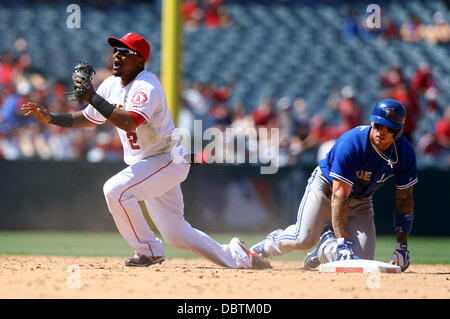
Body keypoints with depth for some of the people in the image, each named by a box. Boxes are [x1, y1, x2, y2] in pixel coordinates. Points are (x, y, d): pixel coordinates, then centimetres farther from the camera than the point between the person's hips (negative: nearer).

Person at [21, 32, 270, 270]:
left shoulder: (147, 87, -21)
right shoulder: (112, 85, 5)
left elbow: (129, 123, -37)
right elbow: (87, 118, 14)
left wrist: (93, 97, -35)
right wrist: (50, 118, 0)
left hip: (168, 160, -9)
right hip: (144, 165, 9)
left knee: (116, 189, -26)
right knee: (175, 234, 10)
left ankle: (149, 251, -11)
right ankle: (237, 257, 26)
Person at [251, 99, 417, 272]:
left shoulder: (405, 153, -20)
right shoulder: (350, 143, -34)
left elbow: (405, 198, -9)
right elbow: (339, 195, -35)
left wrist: (402, 246, -11)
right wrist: (342, 243, -42)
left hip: (361, 199, 4)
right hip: (326, 185, -4)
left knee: (362, 258, -15)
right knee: (304, 239, -23)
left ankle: (327, 246, 17)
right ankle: (272, 242, 12)